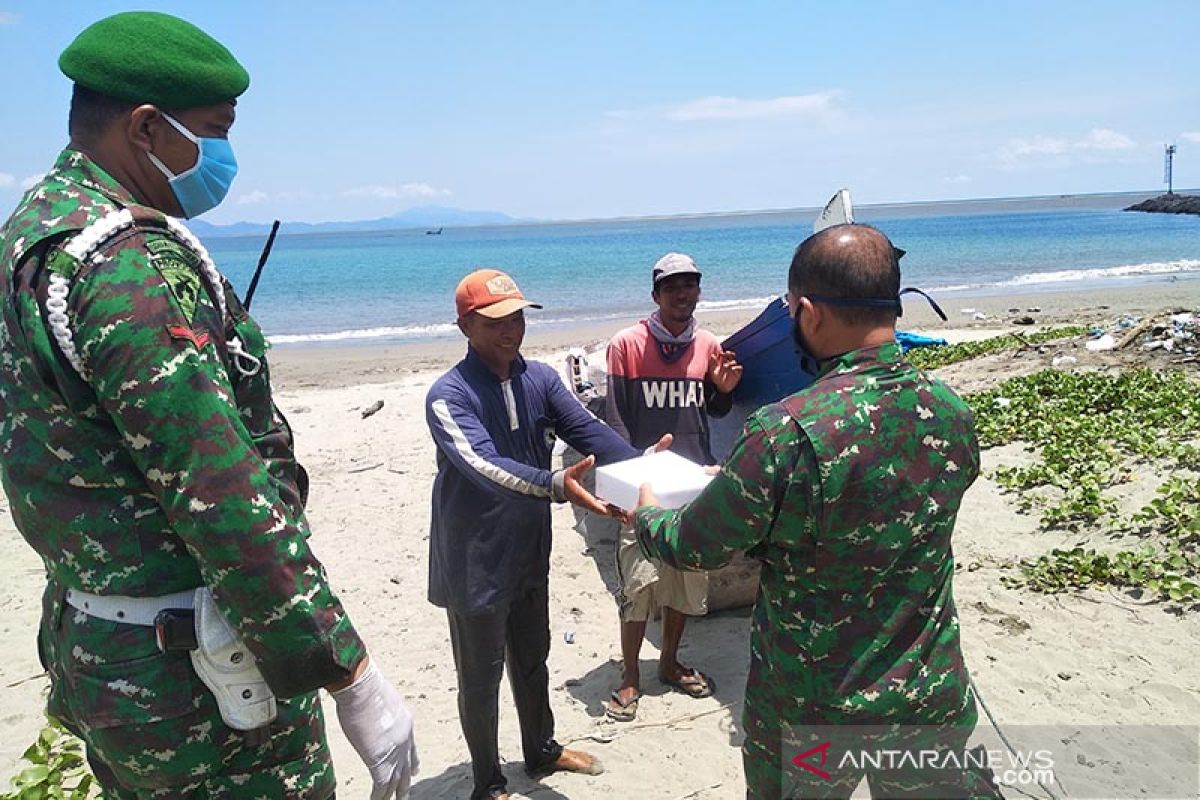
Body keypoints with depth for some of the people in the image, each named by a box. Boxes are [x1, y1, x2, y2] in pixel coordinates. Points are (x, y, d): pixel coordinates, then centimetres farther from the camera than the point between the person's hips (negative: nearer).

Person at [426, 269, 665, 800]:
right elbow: (483, 464, -35)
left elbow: (587, 429, -11)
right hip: (476, 564, -6)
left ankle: (542, 750, 47)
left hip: (530, 553, 6)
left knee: (532, 659, 25)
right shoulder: (448, 396, -20)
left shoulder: (541, 378, 0)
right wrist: (556, 485, -50)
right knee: (481, 676, 12)